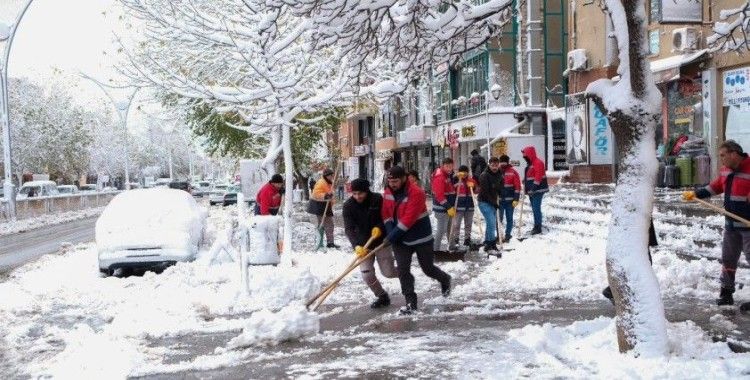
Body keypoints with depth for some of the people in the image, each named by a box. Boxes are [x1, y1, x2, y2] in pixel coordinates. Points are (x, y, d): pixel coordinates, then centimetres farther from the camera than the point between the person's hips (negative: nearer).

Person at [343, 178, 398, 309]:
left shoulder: (378, 199, -12)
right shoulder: (348, 206, -11)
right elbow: (349, 229, -17)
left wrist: (379, 227, -20)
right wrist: (357, 245, -32)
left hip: (381, 241, -1)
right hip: (363, 244, 1)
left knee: (388, 273, -1)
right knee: (367, 275, -8)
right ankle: (382, 296, 17)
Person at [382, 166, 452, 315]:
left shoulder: (416, 193, -24)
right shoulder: (387, 193, -2)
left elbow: (409, 219, -28)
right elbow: (386, 214, 2)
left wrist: (394, 234, -24)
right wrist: (390, 232, -14)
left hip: (421, 239, -5)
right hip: (400, 240, 5)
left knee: (428, 268, 10)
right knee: (403, 270, -5)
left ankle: (445, 280, 41)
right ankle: (411, 302, 4)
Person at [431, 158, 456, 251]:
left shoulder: (447, 175, 12)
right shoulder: (439, 177, -18)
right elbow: (439, 195, -24)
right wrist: (449, 207, -24)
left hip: (448, 207, 10)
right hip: (442, 208, -10)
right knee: (442, 229, -8)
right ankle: (435, 250, -3)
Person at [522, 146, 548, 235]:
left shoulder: (538, 163, -14)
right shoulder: (529, 164, 18)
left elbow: (538, 177, -21)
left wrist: (533, 189, -24)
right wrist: (526, 185, 18)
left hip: (537, 190, -10)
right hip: (531, 191, 10)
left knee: (536, 208, -11)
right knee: (534, 208, 13)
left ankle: (538, 227, -9)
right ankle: (536, 226, 19)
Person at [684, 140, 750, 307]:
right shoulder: (726, 170, 7)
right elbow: (715, 187, 20)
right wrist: (695, 193, 11)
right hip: (731, 224, 8)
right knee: (728, 258, 14)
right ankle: (726, 293, 24)